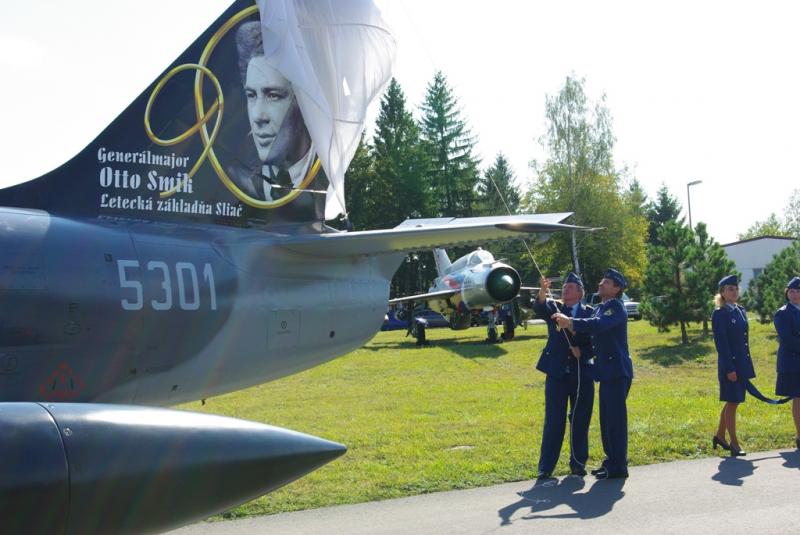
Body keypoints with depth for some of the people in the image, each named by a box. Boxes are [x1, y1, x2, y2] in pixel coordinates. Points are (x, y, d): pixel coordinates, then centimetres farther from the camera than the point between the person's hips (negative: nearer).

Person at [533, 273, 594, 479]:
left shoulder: (589, 313, 6)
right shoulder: (554, 308, 6)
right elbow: (539, 309, -17)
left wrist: (582, 352, -15)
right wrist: (543, 293, -36)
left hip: (582, 374, 1)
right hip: (557, 373, -1)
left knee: (580, 421, 7)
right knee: (553, 422, -1)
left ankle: (578, 464, 19)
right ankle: (546, 468, 2)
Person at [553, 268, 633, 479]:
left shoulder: (616, 307, -12)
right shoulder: (600, 307, 17)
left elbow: (599, 324, -30)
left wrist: (571, 322, -35)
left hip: (617, 371, -9)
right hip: (606, 371, 9)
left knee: (616, 418, -5)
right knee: (607, 419, 14)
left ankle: (618, 466, 1)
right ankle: (611, 461, 23)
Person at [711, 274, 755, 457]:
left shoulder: (741, 311, 12)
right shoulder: (719, 314, -12)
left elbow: (744, 340, 16)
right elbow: (721, 343, -16)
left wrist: (747, 366, 14)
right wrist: (729, 369, -19)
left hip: (742, 364, 8)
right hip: (730, 364, -8)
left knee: (732, 402, 15)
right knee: (732, 402, -1)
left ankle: (719, 436, 29)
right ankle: (734, 443, 7)